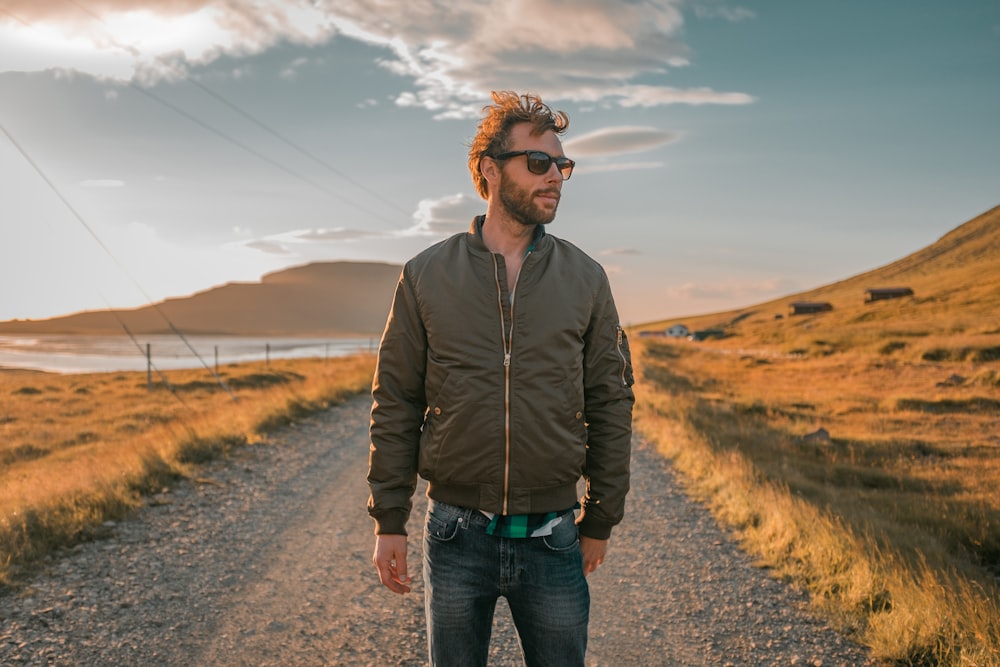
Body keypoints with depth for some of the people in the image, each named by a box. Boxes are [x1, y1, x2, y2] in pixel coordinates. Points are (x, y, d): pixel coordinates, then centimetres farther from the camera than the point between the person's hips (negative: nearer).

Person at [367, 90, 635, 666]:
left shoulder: (586, 279, 2)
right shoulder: (427, 275, 0)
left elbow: (611, 404, 5)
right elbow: (395, 404, 1)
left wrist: (601, 520, 5)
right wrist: (389, 521, -1)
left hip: (553, 539, 1)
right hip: (457, 535, 0)